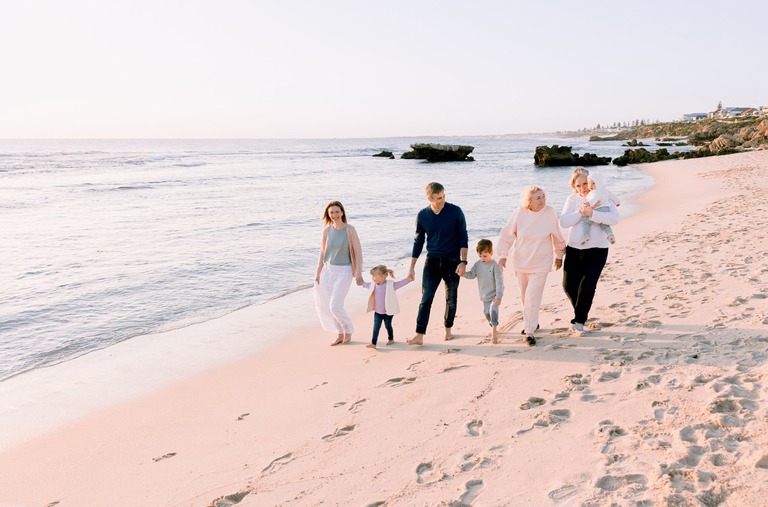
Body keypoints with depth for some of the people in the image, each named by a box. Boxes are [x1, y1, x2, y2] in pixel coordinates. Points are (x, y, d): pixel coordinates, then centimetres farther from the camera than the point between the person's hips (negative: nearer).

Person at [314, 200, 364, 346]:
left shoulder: (349, 230, -9)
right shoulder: (327, 230, 3)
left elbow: (358, 252, -8)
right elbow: (322, 252, 9)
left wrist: (359, 273, -11)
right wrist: (318, 272, 8)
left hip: (344, 271, -5)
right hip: (328, 270, 5)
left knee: (335, 305, -12)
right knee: (323, 305, 6)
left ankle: (348, 331, 14)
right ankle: (340, 334, 23)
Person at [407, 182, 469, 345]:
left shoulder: (455, 212, -7)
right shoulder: (422, 216, -1)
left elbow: (463, 238, -3)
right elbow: (418, 242, 7)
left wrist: (463, 261, -12)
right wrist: (412, 267, 7)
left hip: (452, 261, -1)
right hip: (432, 261, 1)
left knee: (451, 299, 9)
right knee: (426, 298, -7)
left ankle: (448, 329, 27)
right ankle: (419, 336, -8)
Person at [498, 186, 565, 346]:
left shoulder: (550, 213, -14)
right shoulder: (519, 214, -13)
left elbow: (557, 236, 1)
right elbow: (507, 235, -3)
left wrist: (559, 255, 10)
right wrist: (503, 255, -7)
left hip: (541, 262, -2)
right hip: (521, 261, 3)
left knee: (533, 298, -11)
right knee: (525, 296, 16)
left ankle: (530, 331, -1)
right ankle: (532, 323, 38)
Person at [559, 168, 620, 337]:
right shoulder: (572, 199, 2)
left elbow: (615, 218, -21)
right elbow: (563, 222, -10)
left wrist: (592, 213, -29)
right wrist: (580, 212, -23)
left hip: (597, 250, -3)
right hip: (574, 248, 3)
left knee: (587, 287, -8)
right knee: (569, 286, 11)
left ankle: (579, 322, 8)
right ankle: (581, 313, 38)